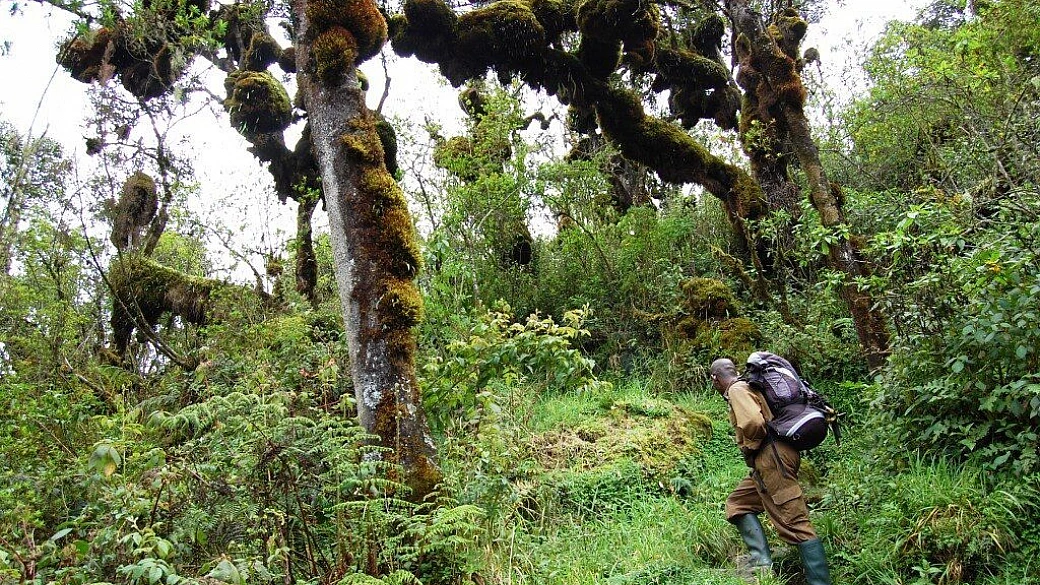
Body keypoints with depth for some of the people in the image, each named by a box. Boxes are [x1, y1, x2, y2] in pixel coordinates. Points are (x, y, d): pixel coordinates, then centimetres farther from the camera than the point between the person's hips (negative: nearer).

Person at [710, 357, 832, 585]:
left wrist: (749, 447, -6)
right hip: (769, 461, 11)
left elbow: (752, 422, -25)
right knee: (737, 503, 17)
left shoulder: (736, 390, -7)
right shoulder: (749, 387, 23)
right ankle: (761, 562, 5)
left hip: (771, 458, -11)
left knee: (794, 522, -11)